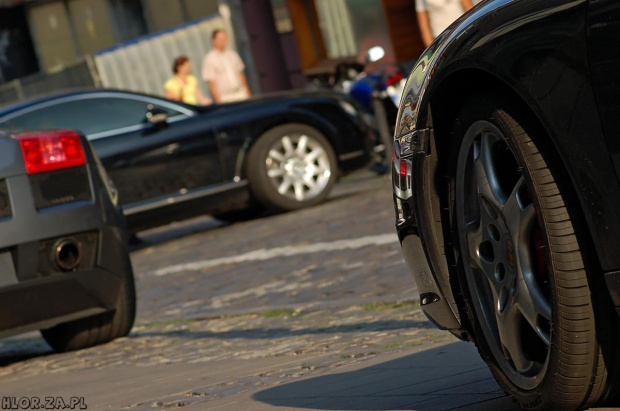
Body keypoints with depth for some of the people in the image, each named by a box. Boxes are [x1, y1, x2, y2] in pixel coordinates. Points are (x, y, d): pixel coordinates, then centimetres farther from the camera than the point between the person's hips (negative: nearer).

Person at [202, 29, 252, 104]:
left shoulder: (232, 55, 10)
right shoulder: (209, 59, -7)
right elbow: (211, 83, -9)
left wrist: (248, 93, 12)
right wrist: (218, 101, -14)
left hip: (241, 95, 5)